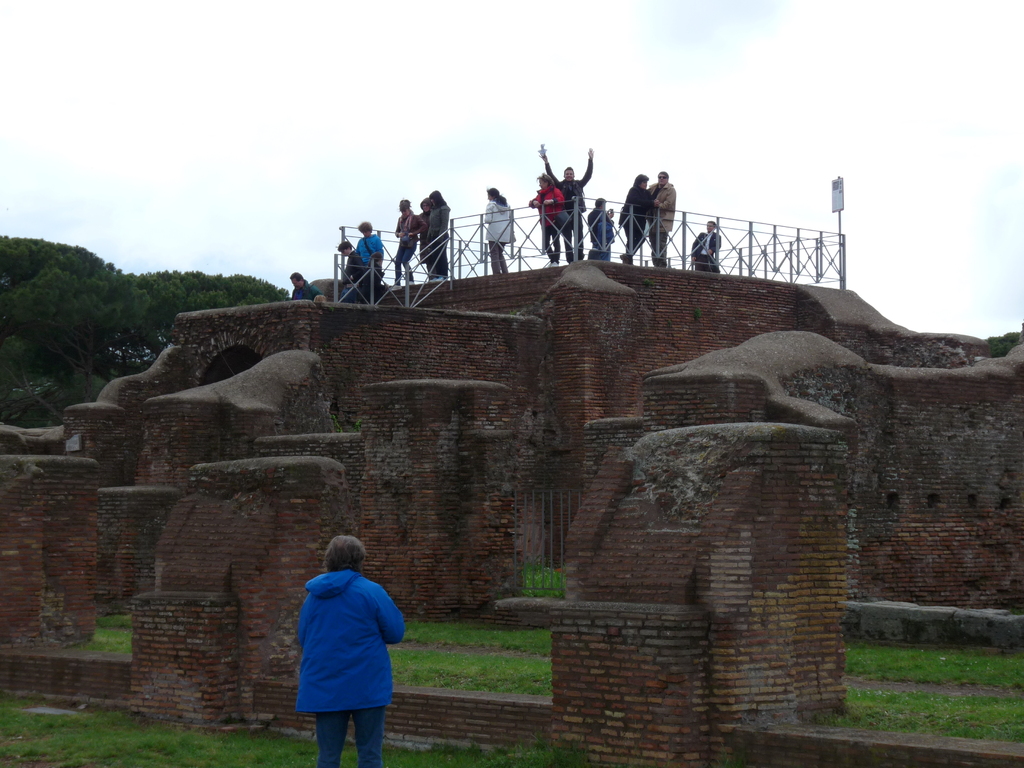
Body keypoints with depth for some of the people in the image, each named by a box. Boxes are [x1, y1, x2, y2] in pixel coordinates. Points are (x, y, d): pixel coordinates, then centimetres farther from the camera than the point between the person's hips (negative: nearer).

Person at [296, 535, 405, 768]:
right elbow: (396, 632, -5)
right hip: (366, 687, -4)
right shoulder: (371, 591, -9)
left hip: (325, 687, 4)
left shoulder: (314, 595, 5)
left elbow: (303, 638, 13)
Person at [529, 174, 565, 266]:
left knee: (555, 242, -5)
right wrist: (534, 202, -7)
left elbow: (561, 199, -14)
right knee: (546, 243, 5)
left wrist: (552, 201, -27)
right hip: (545, 222, 7)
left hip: (554, 221, -7)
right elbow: (534, 202, 16)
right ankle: (552, 260, 15)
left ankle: (556, 261, -4)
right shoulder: (540, 193, 20)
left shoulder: (554, 190, 0)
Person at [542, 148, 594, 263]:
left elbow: (588, 175, 10)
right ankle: (570, 261, -2)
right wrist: (546, 163, -3)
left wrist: (590, 160, 5)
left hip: (576, 213, 0)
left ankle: (579, 259, -4)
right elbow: (551, 176, 4)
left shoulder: (578, 184, 14)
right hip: (565, 214, 0)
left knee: (578, 236, -3)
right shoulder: (561, 185, 11)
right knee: (567, 238, -1)